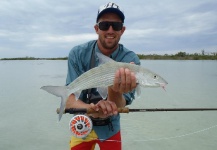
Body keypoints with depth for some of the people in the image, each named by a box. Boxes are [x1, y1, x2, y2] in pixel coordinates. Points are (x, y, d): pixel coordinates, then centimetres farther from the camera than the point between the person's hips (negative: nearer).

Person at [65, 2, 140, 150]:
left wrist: (116, 91, -47)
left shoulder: (131, 60, -20)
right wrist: (91, 109, -41)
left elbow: (117, 108, -25)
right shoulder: (78, 53, -17)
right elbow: (69, 100, -21)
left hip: (110, 128, 0)